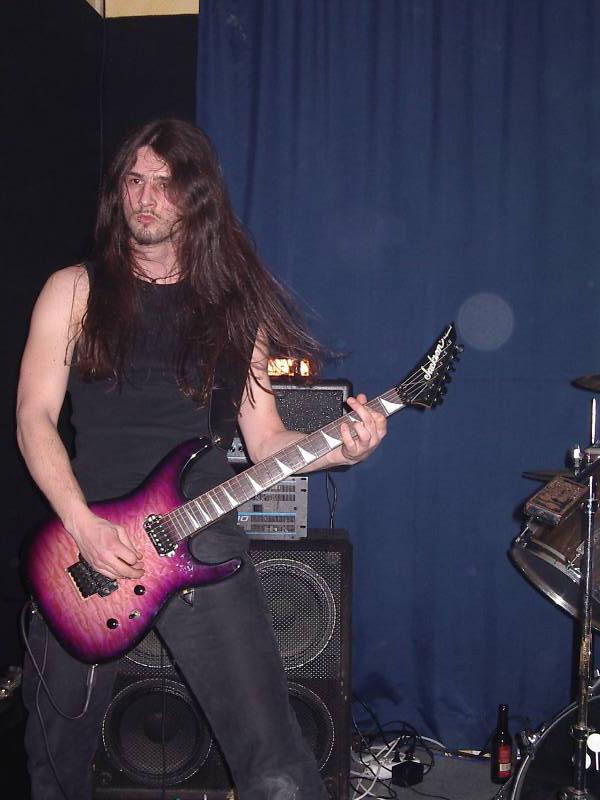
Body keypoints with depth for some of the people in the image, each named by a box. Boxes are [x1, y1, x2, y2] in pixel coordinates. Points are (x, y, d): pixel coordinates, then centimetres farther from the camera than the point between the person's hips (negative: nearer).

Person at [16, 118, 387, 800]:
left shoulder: (234, 303, 10)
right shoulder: (76, 290, 7)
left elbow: (265, 440, 8)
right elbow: (34, 415, -1)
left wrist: (339, 448, -12)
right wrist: (82, 525, -14)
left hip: (201, 535, 0)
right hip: (86, 536, 1)